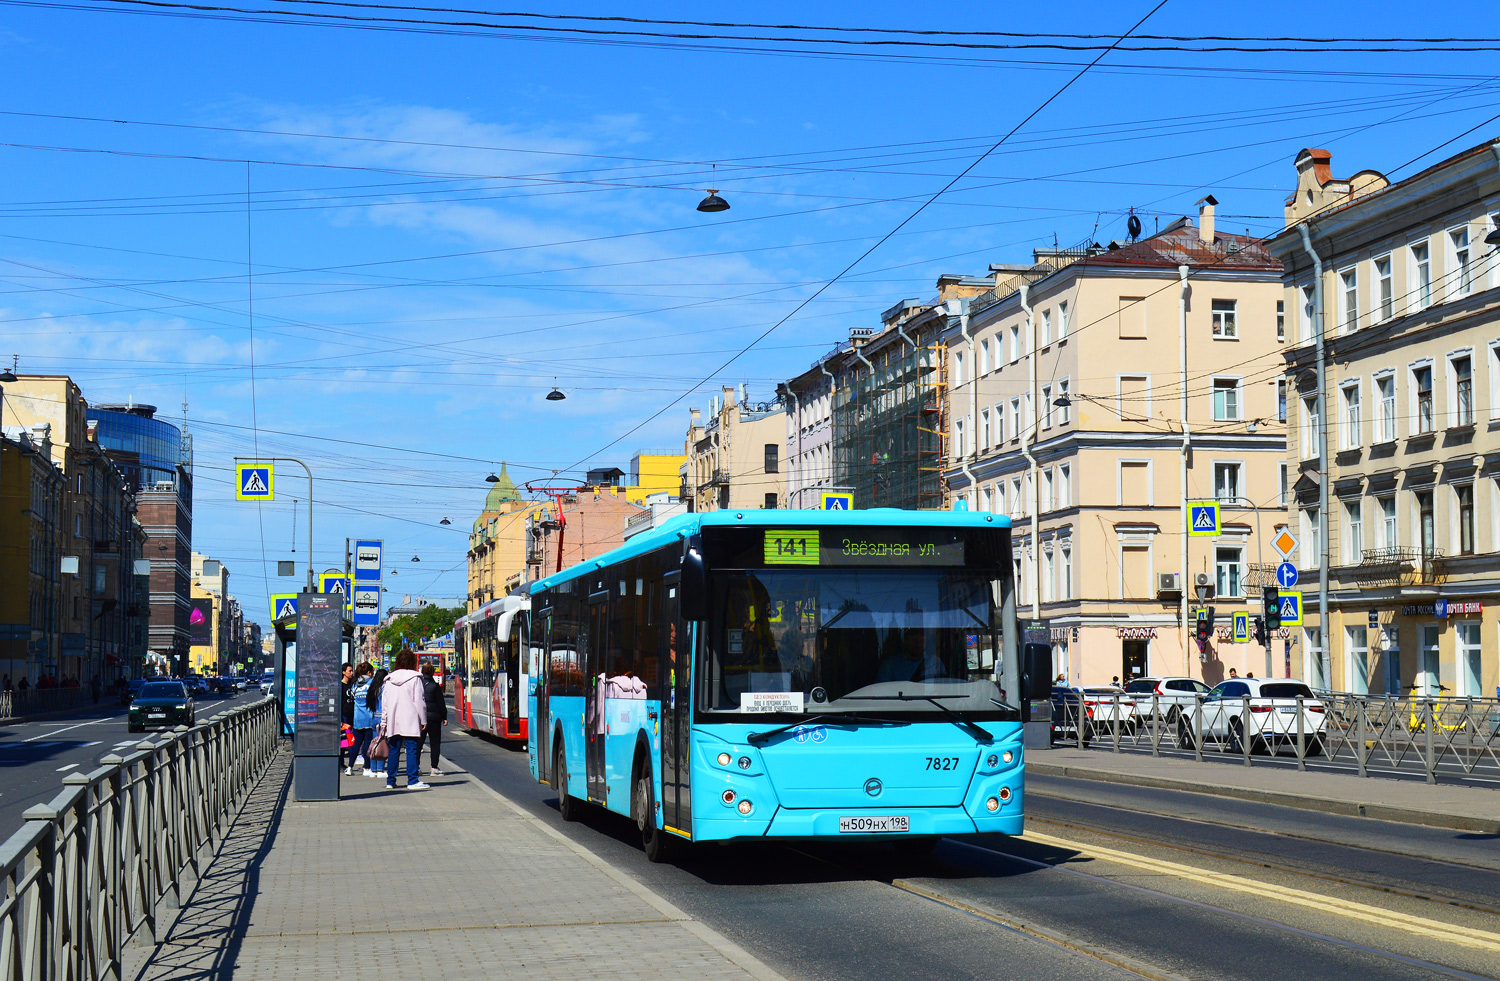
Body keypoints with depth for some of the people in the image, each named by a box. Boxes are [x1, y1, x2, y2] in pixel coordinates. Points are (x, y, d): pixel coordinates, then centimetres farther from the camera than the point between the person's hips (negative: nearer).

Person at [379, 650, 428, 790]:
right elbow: (419, 700, -6)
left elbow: (384, 701, 11)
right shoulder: (415, 678, -4)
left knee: (394, 750, 10)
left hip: (393, 721, 5)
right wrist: (423, 720, -1)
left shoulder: (389, 679, 10)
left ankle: (390, 781, 12)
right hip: (410, 721, -5)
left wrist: (384, 721, 16)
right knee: (411, 750, -5)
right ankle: (412, 781, -10)